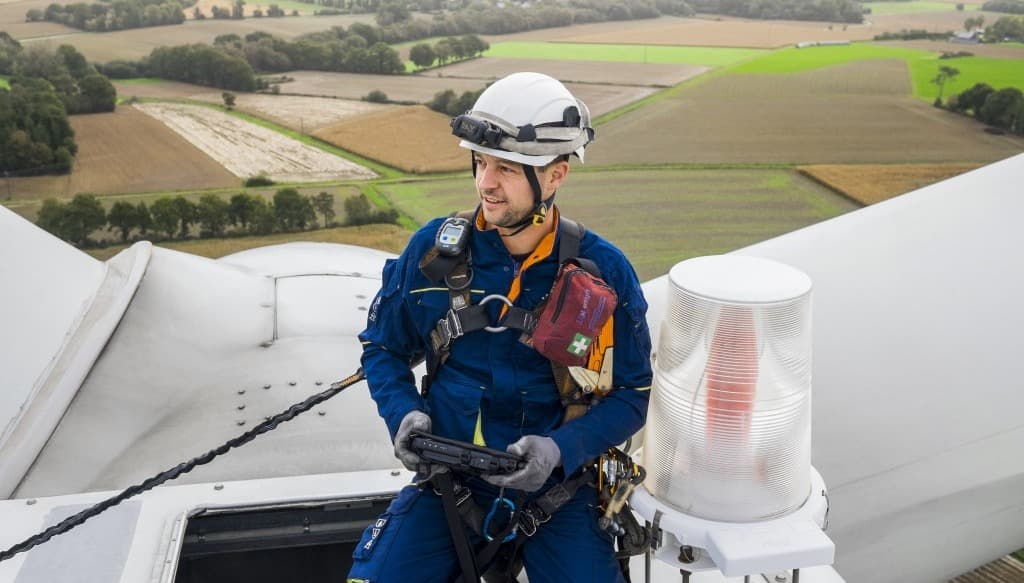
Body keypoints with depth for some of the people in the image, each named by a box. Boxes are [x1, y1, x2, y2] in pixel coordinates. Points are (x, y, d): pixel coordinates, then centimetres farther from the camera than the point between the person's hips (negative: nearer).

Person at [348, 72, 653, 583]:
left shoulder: (604, 270, -10)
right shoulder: (434, 249, -7)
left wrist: (560, 449, -20)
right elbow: (382, 346, 7)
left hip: (556, 487, 0)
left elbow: (631, 393, -4)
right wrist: (404, 413, -12)